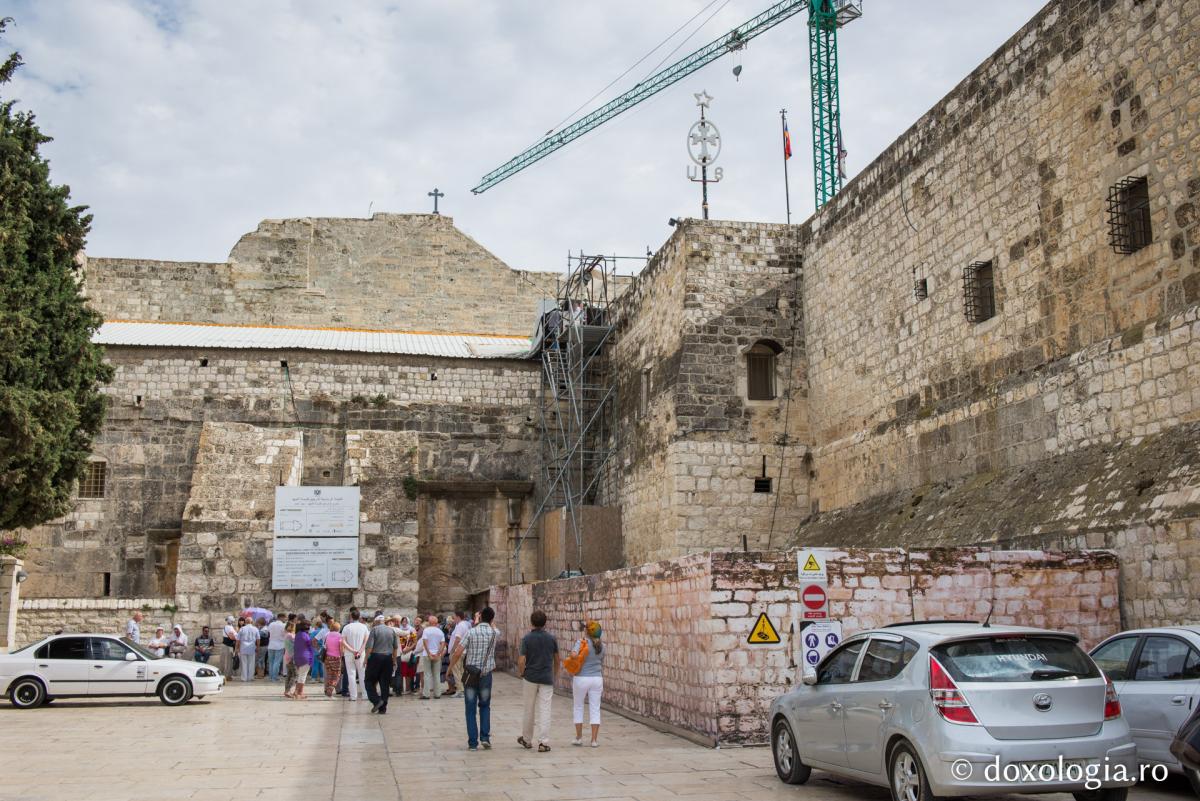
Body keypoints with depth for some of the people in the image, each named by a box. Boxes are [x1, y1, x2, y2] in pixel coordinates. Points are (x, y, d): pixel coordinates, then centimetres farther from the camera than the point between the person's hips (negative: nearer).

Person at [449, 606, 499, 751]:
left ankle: (473, 742, 6)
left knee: (470, 710, 6)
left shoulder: (471, 632, -8)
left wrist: (450, 667, 1)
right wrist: (479, 624, 20)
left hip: (470, 674, -2)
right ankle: (485, 737, 7)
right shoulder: (495, 633, -1)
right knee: (485, 706, 19)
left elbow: (458, 652, -13)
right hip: (486, 674, 2)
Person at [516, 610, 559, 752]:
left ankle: (527, 739, 27)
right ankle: (543, 742, -7)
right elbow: (557, 661, 10)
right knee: (544, 711, -1)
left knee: (529, 710, 13)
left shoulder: (526, 639, -7)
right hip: (547, 679, 1)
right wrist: (555, 676, 24)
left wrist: (520, 674, 7)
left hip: (530, 678, -1)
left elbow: (521, 661, -12)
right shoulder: (551, 639, 2)